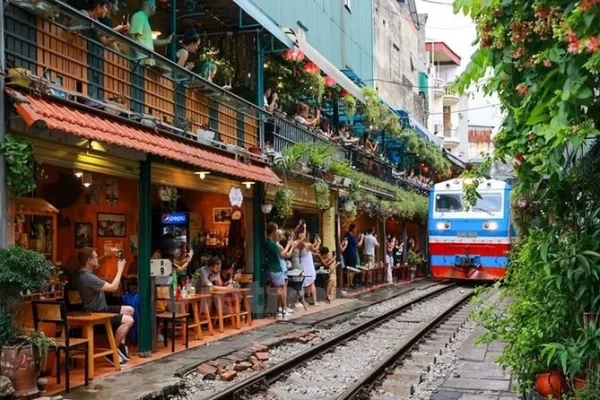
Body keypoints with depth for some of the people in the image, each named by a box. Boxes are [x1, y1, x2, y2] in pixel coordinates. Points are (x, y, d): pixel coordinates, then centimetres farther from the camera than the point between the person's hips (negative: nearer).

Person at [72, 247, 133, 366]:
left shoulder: (85, 273, 4)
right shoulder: (87, 277, -28)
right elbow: (113, 287, -27)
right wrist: (120, 270, -14)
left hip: (100, 309, 11)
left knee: (129, 310, 15)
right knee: (129, 320, -21)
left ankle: (120, 344, 16)